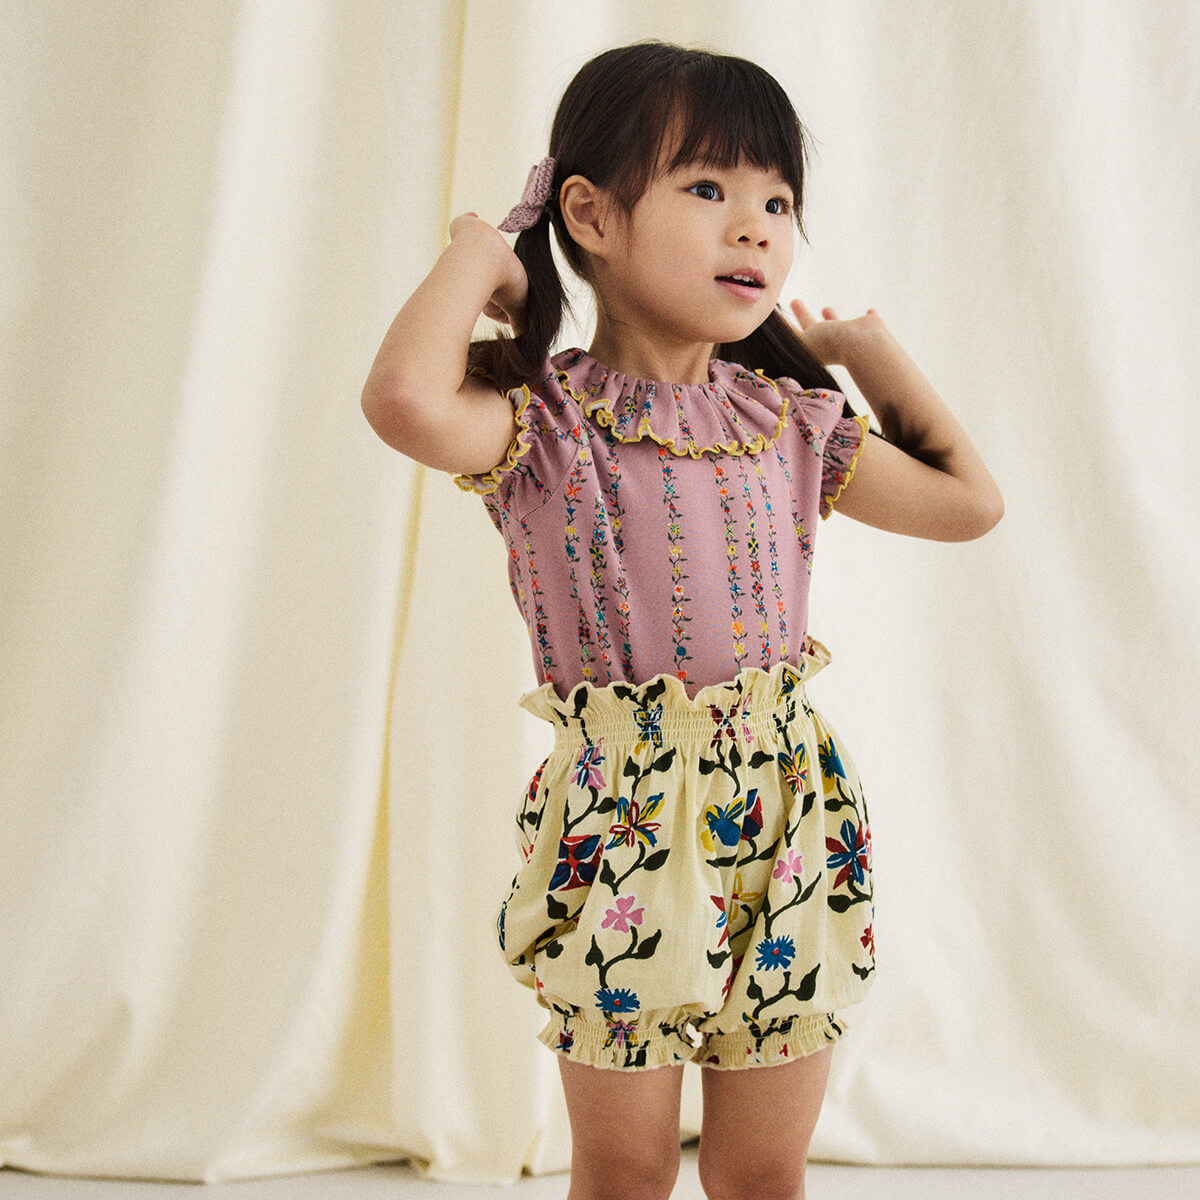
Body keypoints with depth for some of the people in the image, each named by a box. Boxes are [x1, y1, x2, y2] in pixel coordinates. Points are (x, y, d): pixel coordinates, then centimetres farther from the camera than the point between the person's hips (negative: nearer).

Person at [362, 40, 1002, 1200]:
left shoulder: (789, 418, 5)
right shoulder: (545, 418, -9)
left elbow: (969, 499, 9)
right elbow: (406, 400, -31)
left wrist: (874, 351, 11)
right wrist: (472, 254, -15)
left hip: (786, 811, 4)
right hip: (620, 819, -3)